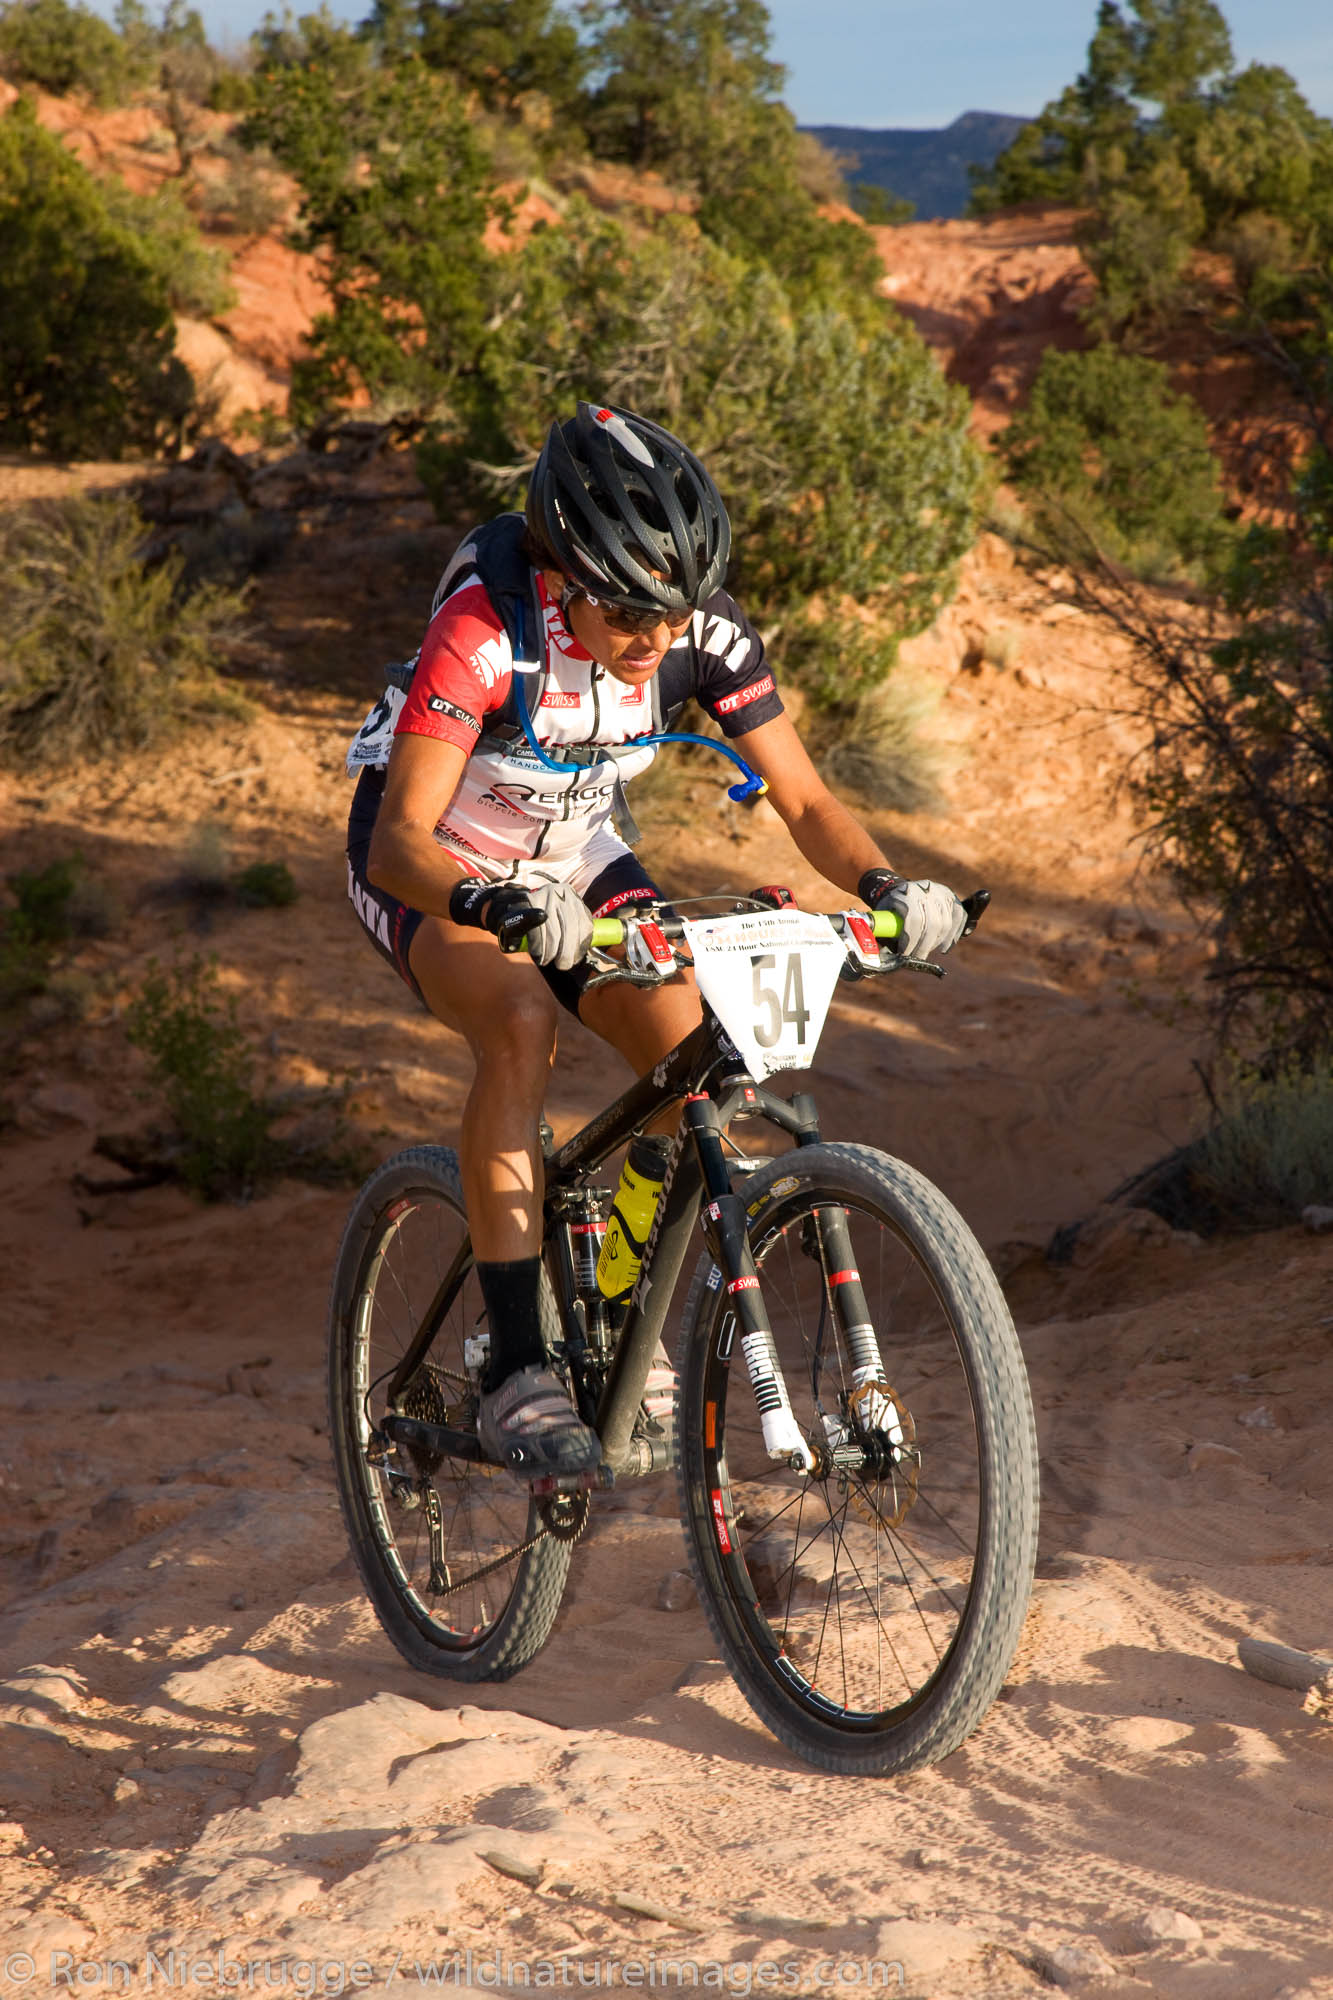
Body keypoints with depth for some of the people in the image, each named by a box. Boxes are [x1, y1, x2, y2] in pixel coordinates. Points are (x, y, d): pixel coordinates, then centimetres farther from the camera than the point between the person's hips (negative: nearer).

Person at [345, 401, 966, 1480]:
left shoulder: (708, 632, -21)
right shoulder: (486, 627, -34)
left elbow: (806, 799, -16)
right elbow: (398, 839, -37)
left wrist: (884, 885, -37)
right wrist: (502, 905, -56)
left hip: (577, 855, 5)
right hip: (434, 862, -4)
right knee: (522, 1024, -34)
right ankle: (517, 1374, -30)